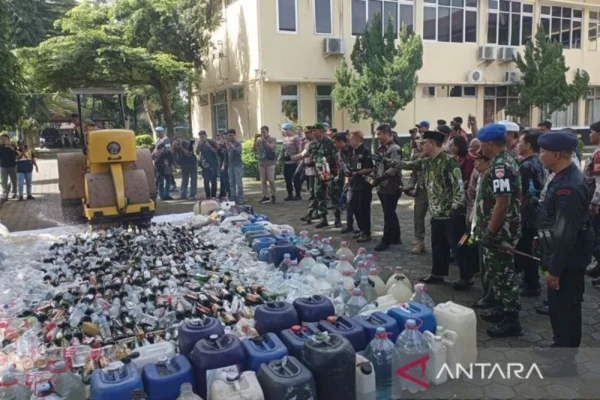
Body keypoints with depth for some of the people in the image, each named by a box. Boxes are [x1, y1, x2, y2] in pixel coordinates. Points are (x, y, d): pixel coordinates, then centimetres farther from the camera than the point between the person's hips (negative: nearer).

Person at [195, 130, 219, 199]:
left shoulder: (212, 142, -4)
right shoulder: (200, 144, 8)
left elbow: (217, 151, -9)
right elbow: (197, 153, 3)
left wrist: (209, 146, -18)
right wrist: (199, 145, -12)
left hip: (213, 164, -3)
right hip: (205, 165, 3)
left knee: (213, 181, -4)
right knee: (206, 181, -2)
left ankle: (213, 196, 2)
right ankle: (207, 196, 5)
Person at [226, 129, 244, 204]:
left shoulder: (238, 143, -5)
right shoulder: (228, 143, 11)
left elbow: (239, 152, -20)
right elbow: (227, 154, 14)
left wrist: (232, 146, -25)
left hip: (238, 165, -6)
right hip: (230, 165, 6)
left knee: (239, 182, -5)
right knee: (231, 183, 6)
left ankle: (240, 198, -1)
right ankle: (233, 197, 11)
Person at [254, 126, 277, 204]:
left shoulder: (272, 139, 0)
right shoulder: (259, 140, 8)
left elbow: (271, 147, -17)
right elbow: (255, 150, -1)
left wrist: (264, 140, -16)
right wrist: (255, 139, -9)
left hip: (270, 163, -3)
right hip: (261, 163, 3)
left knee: (271, 180, -5)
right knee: (263, 181, 3)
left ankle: (273, 195, 9)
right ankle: (265, 197, 8)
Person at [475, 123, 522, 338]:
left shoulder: (500, 166, -22)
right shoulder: (505, 161, 12)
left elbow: (502, 203, -27)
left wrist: (490, 232, -23)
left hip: (499, 231, -11)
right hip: (501, 229, 11)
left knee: (503, 274, -2)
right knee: (498, 271, 20)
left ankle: (511, 320, 8)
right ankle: (503, 308, 34)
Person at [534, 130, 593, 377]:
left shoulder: (568, 186, -26)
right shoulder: (565, 178, 7)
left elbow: (565, 233, -27)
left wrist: (554, 268, -22)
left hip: (568, 261, -10)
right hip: (562, 257, 10)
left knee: (566, 308, 5)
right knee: (557, 306, 22)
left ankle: (566, 360, 19)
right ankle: (561, 347, 38)